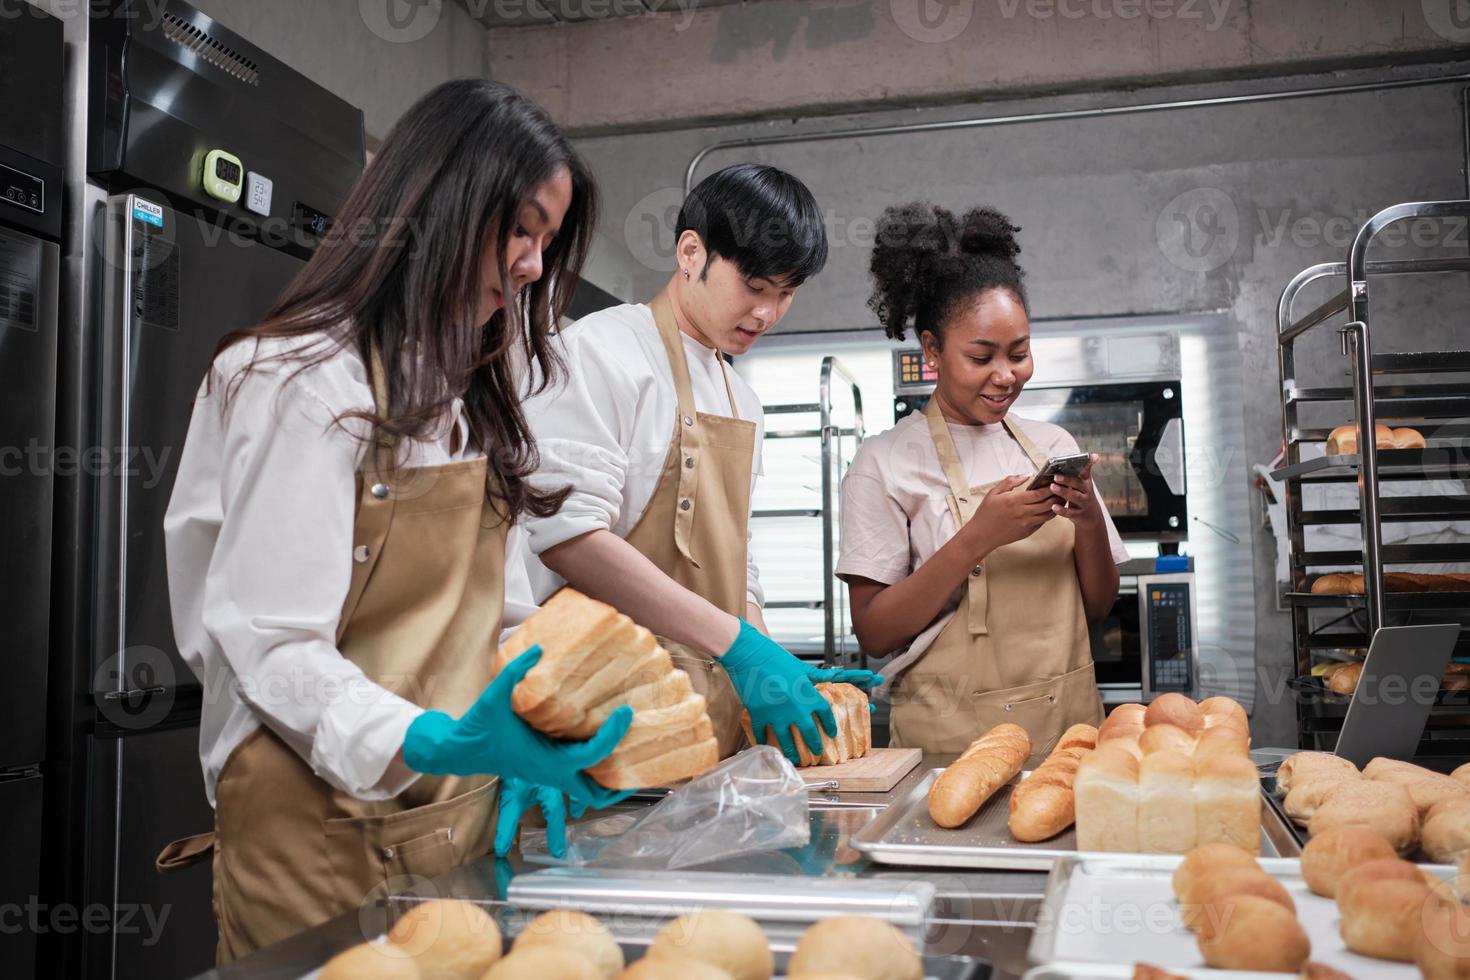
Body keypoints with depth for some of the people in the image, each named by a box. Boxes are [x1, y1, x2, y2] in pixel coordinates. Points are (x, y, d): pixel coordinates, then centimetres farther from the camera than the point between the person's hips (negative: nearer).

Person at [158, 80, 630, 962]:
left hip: (461, 816, 8)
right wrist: (436, 742, -33)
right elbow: (271, 645, -19)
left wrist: (519, 745, -4)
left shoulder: (467, 388, 13)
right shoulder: (307, 379, -13)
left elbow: (483, 608, 11)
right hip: (331, 827, -7)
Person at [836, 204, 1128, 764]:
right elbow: (874, 633, -8)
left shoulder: (1053, 446, 10)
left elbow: (1099, 606, 12)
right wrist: (978, 538, -17)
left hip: (1068, 723, 4)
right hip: (953, 738, -3)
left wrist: (1089, 521, -7)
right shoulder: (886, 462, -3)